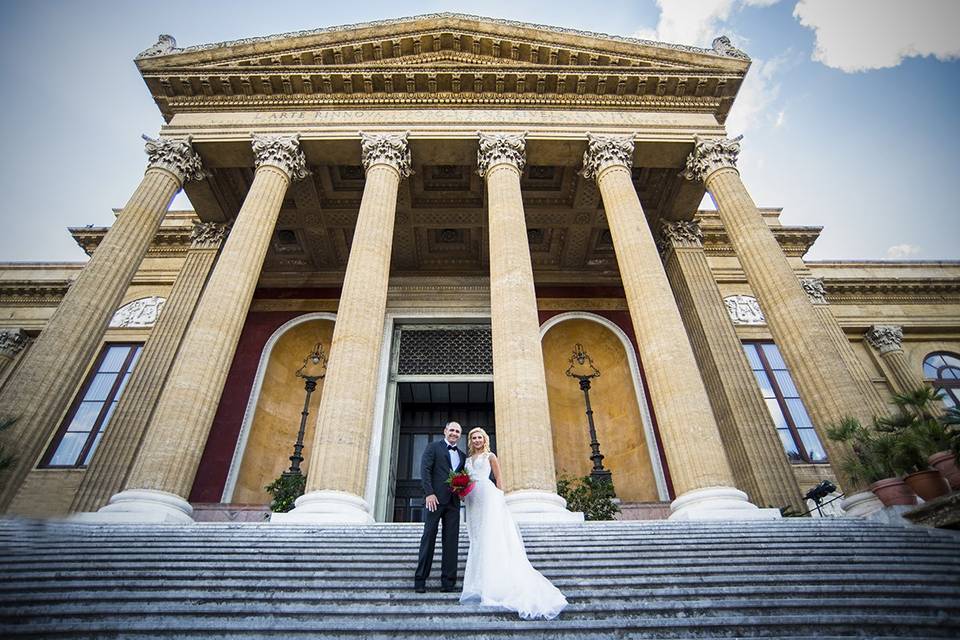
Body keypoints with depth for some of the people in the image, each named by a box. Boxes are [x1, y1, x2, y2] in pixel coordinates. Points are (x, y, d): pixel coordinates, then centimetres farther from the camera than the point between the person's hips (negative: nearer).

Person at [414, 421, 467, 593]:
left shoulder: (462, 456, 21)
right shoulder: (433, 447, 6)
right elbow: (425, 470, -4)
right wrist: (429, 493, -15)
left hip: (453, 501, 5)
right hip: (436, 498, -4)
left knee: (452, 540, 1)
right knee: (429, 537, -2)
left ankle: (448, 582, 4)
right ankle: (420, 580, 4)